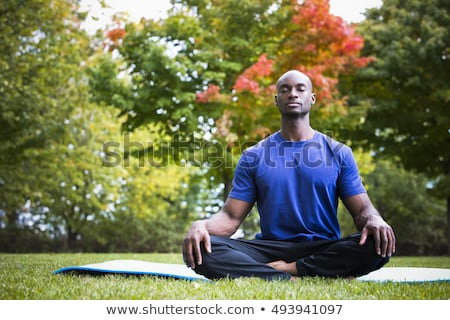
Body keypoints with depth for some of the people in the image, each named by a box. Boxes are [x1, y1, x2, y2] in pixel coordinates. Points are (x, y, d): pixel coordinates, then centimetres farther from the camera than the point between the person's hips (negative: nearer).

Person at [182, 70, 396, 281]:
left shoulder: (338, 153, 10)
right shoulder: (254, 156, 10)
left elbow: (362, 210, 5)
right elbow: (231, 217, 4)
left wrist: (374, 220, -22)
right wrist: (201, 225, -20)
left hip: (324, 250, 0)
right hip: (271, 248, 0)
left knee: (377, 246, -32)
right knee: (203, 250, -27)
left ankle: (284, 269, -25)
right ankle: (291, 279, -30)